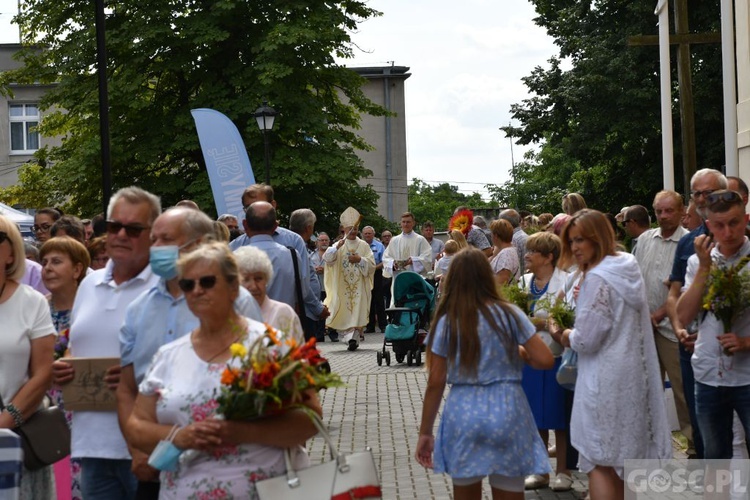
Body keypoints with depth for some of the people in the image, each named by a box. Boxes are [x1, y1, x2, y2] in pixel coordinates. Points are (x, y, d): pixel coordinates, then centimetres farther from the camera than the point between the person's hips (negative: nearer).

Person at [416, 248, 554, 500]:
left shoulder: (446, 322, -1)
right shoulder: (509, 314, -2)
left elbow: (435, 384, -1)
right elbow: (545, 360, -4)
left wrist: (425, 432, 7)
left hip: (462, 414, 0)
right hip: (506, 412, 0)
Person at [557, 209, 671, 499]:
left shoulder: (597, 279, -18)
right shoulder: (629, 269, 9)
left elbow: (587, 340, -18)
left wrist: (567, 337, 2)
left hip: (605, 380, -9)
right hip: (634, 373, 9)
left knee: (599, 462, -1)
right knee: (623, 459, 17)